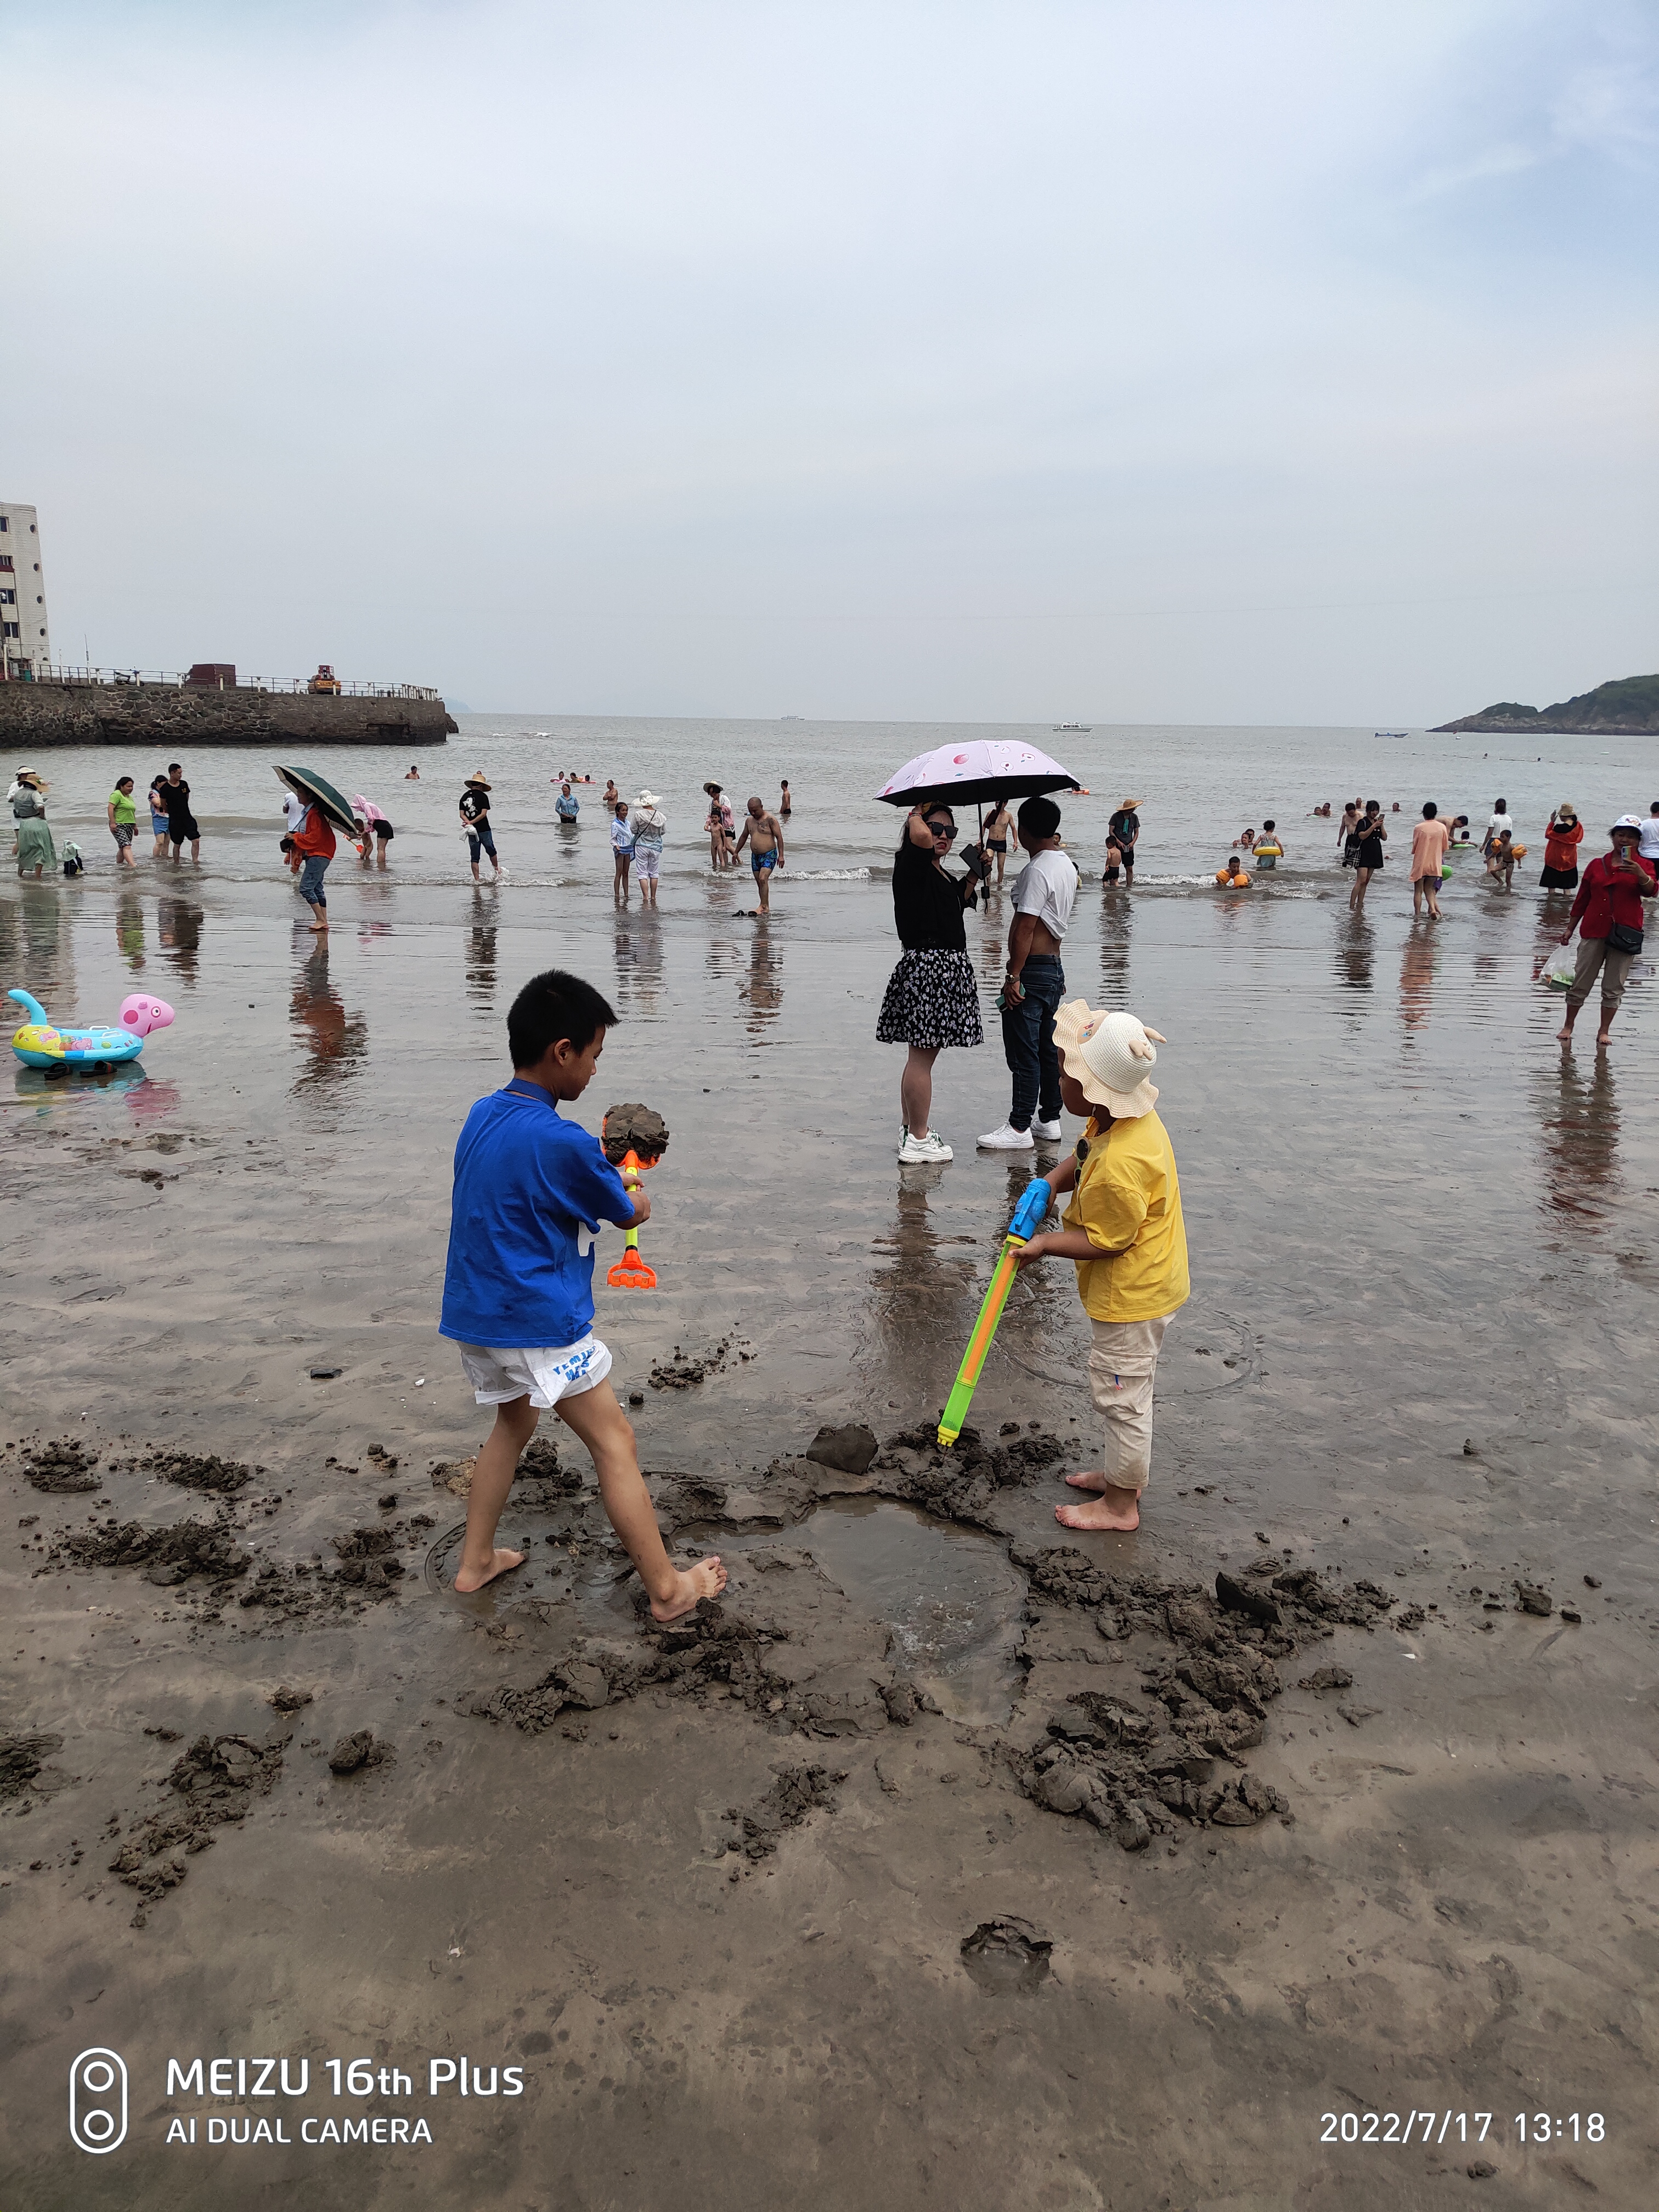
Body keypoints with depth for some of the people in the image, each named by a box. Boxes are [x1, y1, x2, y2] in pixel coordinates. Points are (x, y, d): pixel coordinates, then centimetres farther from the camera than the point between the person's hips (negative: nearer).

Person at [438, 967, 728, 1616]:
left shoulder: (481, 1117, 4)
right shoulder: (563, 1143, -21)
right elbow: (628, 1213, -5)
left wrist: (606, 1178, 12)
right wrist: (638, 1195, 18)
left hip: (472, 1317, 8)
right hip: (538, 1323, -8)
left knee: (515, 1421, 29)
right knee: (615, 1443, 3)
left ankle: (475, 1560, 34)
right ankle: (667, 1588, 10)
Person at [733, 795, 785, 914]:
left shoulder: (770, 819, -9)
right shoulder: (749, 820, 12)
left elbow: (779, 837, -11)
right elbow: (744, 837, 25)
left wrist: (781, 855, -18)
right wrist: (736, 852, 27)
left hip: (769, 855, -7)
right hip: (755, 856, 7)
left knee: (763, 879, -23)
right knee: (760, 883, 6)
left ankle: (763, 906, -23)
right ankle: (766, 908, 11)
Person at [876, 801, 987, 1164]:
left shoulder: (941, 873, 18)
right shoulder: (911, 863, -9)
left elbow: (956, 903, 35)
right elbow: (920, 837, -31)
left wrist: (973, 878, 20)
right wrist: (918, 813, -10)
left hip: (948, 965, 10)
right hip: (926, 964, -10)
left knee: (923, 1052, 15)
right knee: (922, 1054, -8)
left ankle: (912, 1130, 25)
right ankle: (917, 1141, -4)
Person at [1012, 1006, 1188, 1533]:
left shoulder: (1120, 1165, -34)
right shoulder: (1119, 1120, -4)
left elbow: (1106, 1242, -25)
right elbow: (1083, 1158, 15)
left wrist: (1047, 1244, -13)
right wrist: (1050, 1184, -2)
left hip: (1133, 1295, -10)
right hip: (1140, 1285, 10)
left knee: (1121, 1394, 5)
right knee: (1125, 1391, 25)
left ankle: (1120, 1505, 21)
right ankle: (1123, 1473, 42)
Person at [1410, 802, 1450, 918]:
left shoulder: (1419, 828, -9)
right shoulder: (1442, 827, -2)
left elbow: (1414, 847, -1)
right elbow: (1445, 847, 6)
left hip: (1420, 864, -2)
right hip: (1435, 864, 3)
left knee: (1418, 890, 7)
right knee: (1429, 889, 15)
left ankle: (1417, 915, 5)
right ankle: (1433, 908, -8)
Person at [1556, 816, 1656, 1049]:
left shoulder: (1641, 865, 5)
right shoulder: (1598, 864, 9)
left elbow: (1650, 891, -14)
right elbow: (1582, 899, 13)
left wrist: (1640, 874, -34)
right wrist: (1570, 929, 12)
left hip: (1625, 933, -1)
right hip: (1594, 931, 1)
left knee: (1614, 988, 4)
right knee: (1580, 984, 4)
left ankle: (1604, 1031, 14)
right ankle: (1568, 1026, 16)